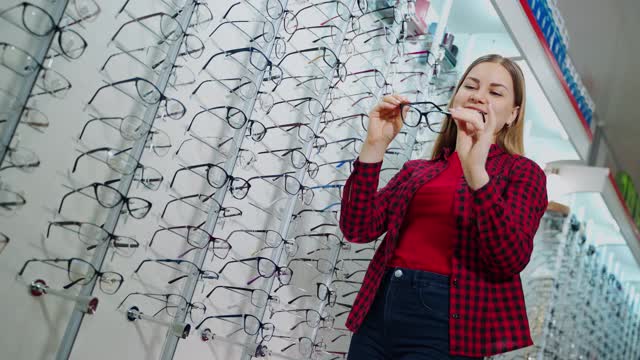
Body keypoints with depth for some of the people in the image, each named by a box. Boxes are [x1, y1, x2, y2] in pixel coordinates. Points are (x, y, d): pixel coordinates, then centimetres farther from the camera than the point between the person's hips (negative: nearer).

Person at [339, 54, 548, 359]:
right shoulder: (417, 170, 13)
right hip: (378, 313, 4)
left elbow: (511, 259, -13)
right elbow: (358, 229, 1)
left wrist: (475, 169, -23)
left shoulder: (521, 172, 3)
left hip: (444, 324, -4)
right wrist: (374, 146, -7)